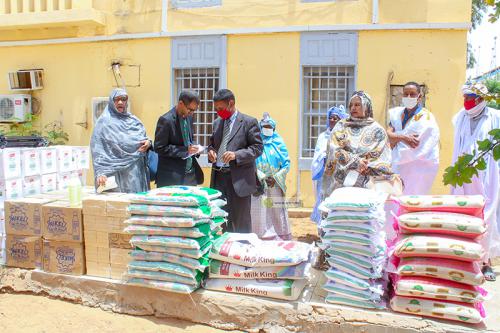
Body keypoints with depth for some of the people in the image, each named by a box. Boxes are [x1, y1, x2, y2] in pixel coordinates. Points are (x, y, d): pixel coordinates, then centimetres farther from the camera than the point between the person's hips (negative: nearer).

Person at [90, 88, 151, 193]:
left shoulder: (134, 120, 15)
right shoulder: (104, 122, -2)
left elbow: (143, 138, 21)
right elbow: (97, 151, -10)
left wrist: (148, 142, -4)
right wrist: (101, 173, -22)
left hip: (137, 172, 5)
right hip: (117, 173, -5)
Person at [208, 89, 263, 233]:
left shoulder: (249, 122, -5)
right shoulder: (217, 122, 14)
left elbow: (258, 148, -8)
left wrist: (236, 155, -20)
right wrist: (211, 151, 1)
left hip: (239, 178, -6)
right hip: (218, 178, 6)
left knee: (241, 223, 3)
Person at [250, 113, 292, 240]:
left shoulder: (279, 143, 7)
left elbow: (286, 164, 3)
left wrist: (275, 178, -9)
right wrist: (262, 177, -14)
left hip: (276, 186, 1)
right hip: (260, 185, -1)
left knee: (277, 212, 1)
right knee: (261, 212, -3)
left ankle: (281, 239, 9)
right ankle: (262, 237, 5)